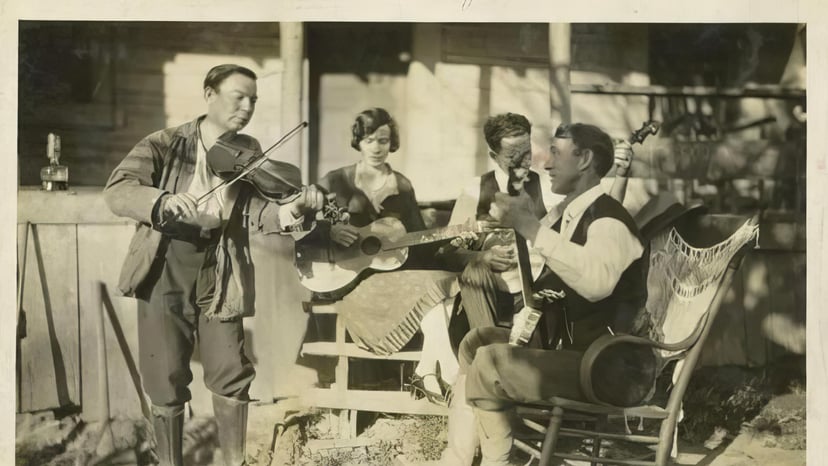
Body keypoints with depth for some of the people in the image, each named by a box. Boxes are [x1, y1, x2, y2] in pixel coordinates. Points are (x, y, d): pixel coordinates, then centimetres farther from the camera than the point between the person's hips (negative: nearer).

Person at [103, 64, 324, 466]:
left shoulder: (248, 153, 7)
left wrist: (288, 212, -30)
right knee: (166, 382, 3)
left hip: (218, 274, 2)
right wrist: (163, 202, -34)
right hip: (164, 272, -2)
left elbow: (253, 211, -7)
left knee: (232, 375, 1)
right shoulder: (166, 144, -2)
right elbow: (116, 190, -14)